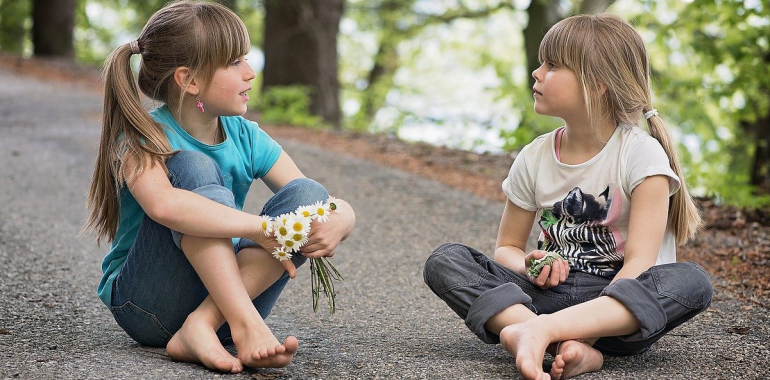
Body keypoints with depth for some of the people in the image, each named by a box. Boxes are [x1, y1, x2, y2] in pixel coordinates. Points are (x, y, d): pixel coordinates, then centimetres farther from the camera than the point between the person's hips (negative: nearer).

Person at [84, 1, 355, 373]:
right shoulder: (144, 137, -14)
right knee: (194, 168, -25)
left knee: (309, 194, -16)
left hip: (228, 291, 5)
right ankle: (247, 326, -37)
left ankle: (202, 327, -29)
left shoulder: (246, 138, 1)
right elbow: (162, 204, -39)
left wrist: (337, 223, -27)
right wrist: (262, 228, -37)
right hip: (147, 305, -5)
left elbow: (344, 209, -2)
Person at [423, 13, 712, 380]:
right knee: (444, 260, -16)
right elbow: (507, 247, 14)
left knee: (691, 281, -33)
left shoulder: (641, 154, -8)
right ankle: (575, 348, -37)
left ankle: (539, 329, -44)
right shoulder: (534, 158, 5)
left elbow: (639, 262, -17)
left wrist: (599, 316, -33)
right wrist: (527, 265, -11)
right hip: (551, 292, 4)